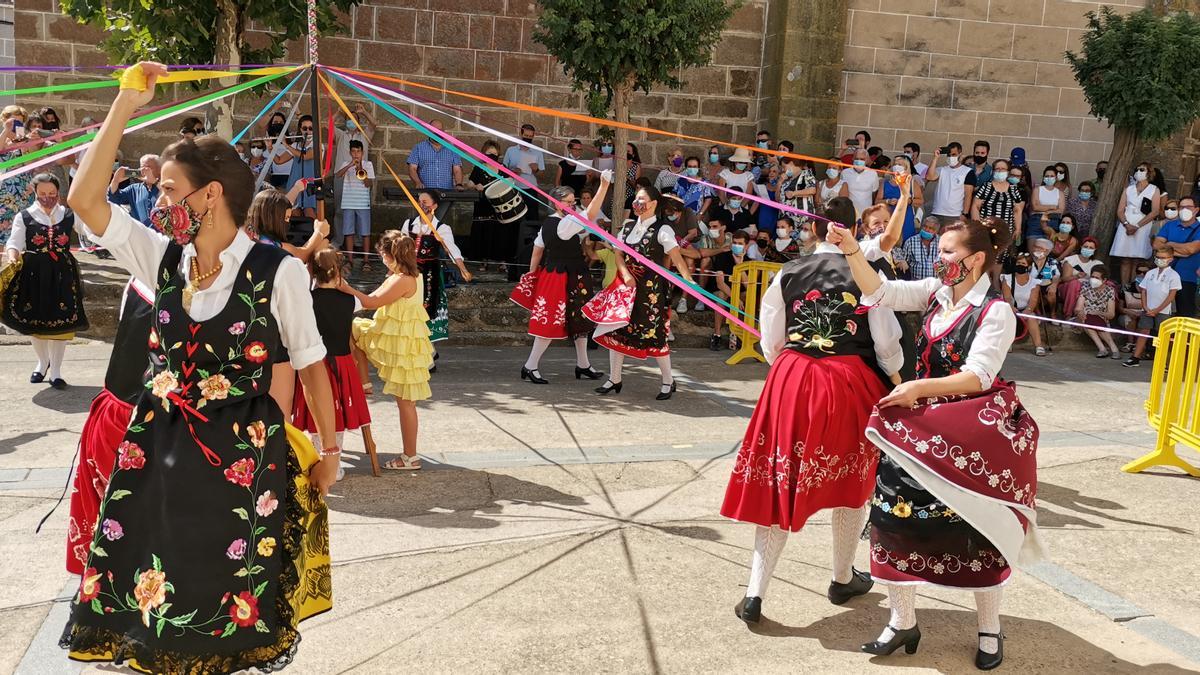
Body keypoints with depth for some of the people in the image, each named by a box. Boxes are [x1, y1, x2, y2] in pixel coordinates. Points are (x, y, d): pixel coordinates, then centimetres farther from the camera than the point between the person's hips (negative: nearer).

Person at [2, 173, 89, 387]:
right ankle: (43, 362, 33)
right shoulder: (25, 216, 3)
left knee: (61, 321, -1)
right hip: (33, 274, 0)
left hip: (62, 274, 0)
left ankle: (55, 371, 9)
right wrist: (12, 256, -22)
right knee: (34, 320, 8)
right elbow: (14, 242, -2)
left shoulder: (69, 215, 7)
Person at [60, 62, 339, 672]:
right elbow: (84, 199, -1)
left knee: (235, 590, 7)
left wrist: (328, 449, 1)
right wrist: (124, 105, -4)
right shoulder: (163, 259, 3)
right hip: (160, 448, 5)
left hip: (244, 454, -4)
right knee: (154, 587, 12)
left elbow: (311, 366, -5)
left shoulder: (278, 272, -12)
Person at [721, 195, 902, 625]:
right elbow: (887, 345, -5)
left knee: (779, 484, 8)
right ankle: (843, 580, 34)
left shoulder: (787, 275, -1)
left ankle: (755, 594, 6)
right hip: (851, 386, -1)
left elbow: (771, 344, 3)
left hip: (791, 383, 2)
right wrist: (896, 378, 15)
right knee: (851, 482, 18)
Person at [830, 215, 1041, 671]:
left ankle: (989, 630, 26)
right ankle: (902, 621, 19)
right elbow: (880, 292, -1)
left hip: (972, 437, -6)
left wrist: (921, 387, -27)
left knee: (975, 530, 6)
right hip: (922, 427, 6)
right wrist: (852, 252, -14)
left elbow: (977, 376, -19)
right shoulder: (935, 292, 5)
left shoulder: (995, 312, -13)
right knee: (893, 513, 3)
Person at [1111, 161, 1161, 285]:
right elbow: (1120, 211, 8)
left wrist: (1137, 226, -12)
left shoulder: (1154, 190, 7)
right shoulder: (1128, 189, 16)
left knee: (1136, 261, -8)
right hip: (1126, 227, 3)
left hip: (1143, 228, -2)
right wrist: (1127, 224, -11)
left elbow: (1154, 212, -4)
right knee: (1125, 260, -2)